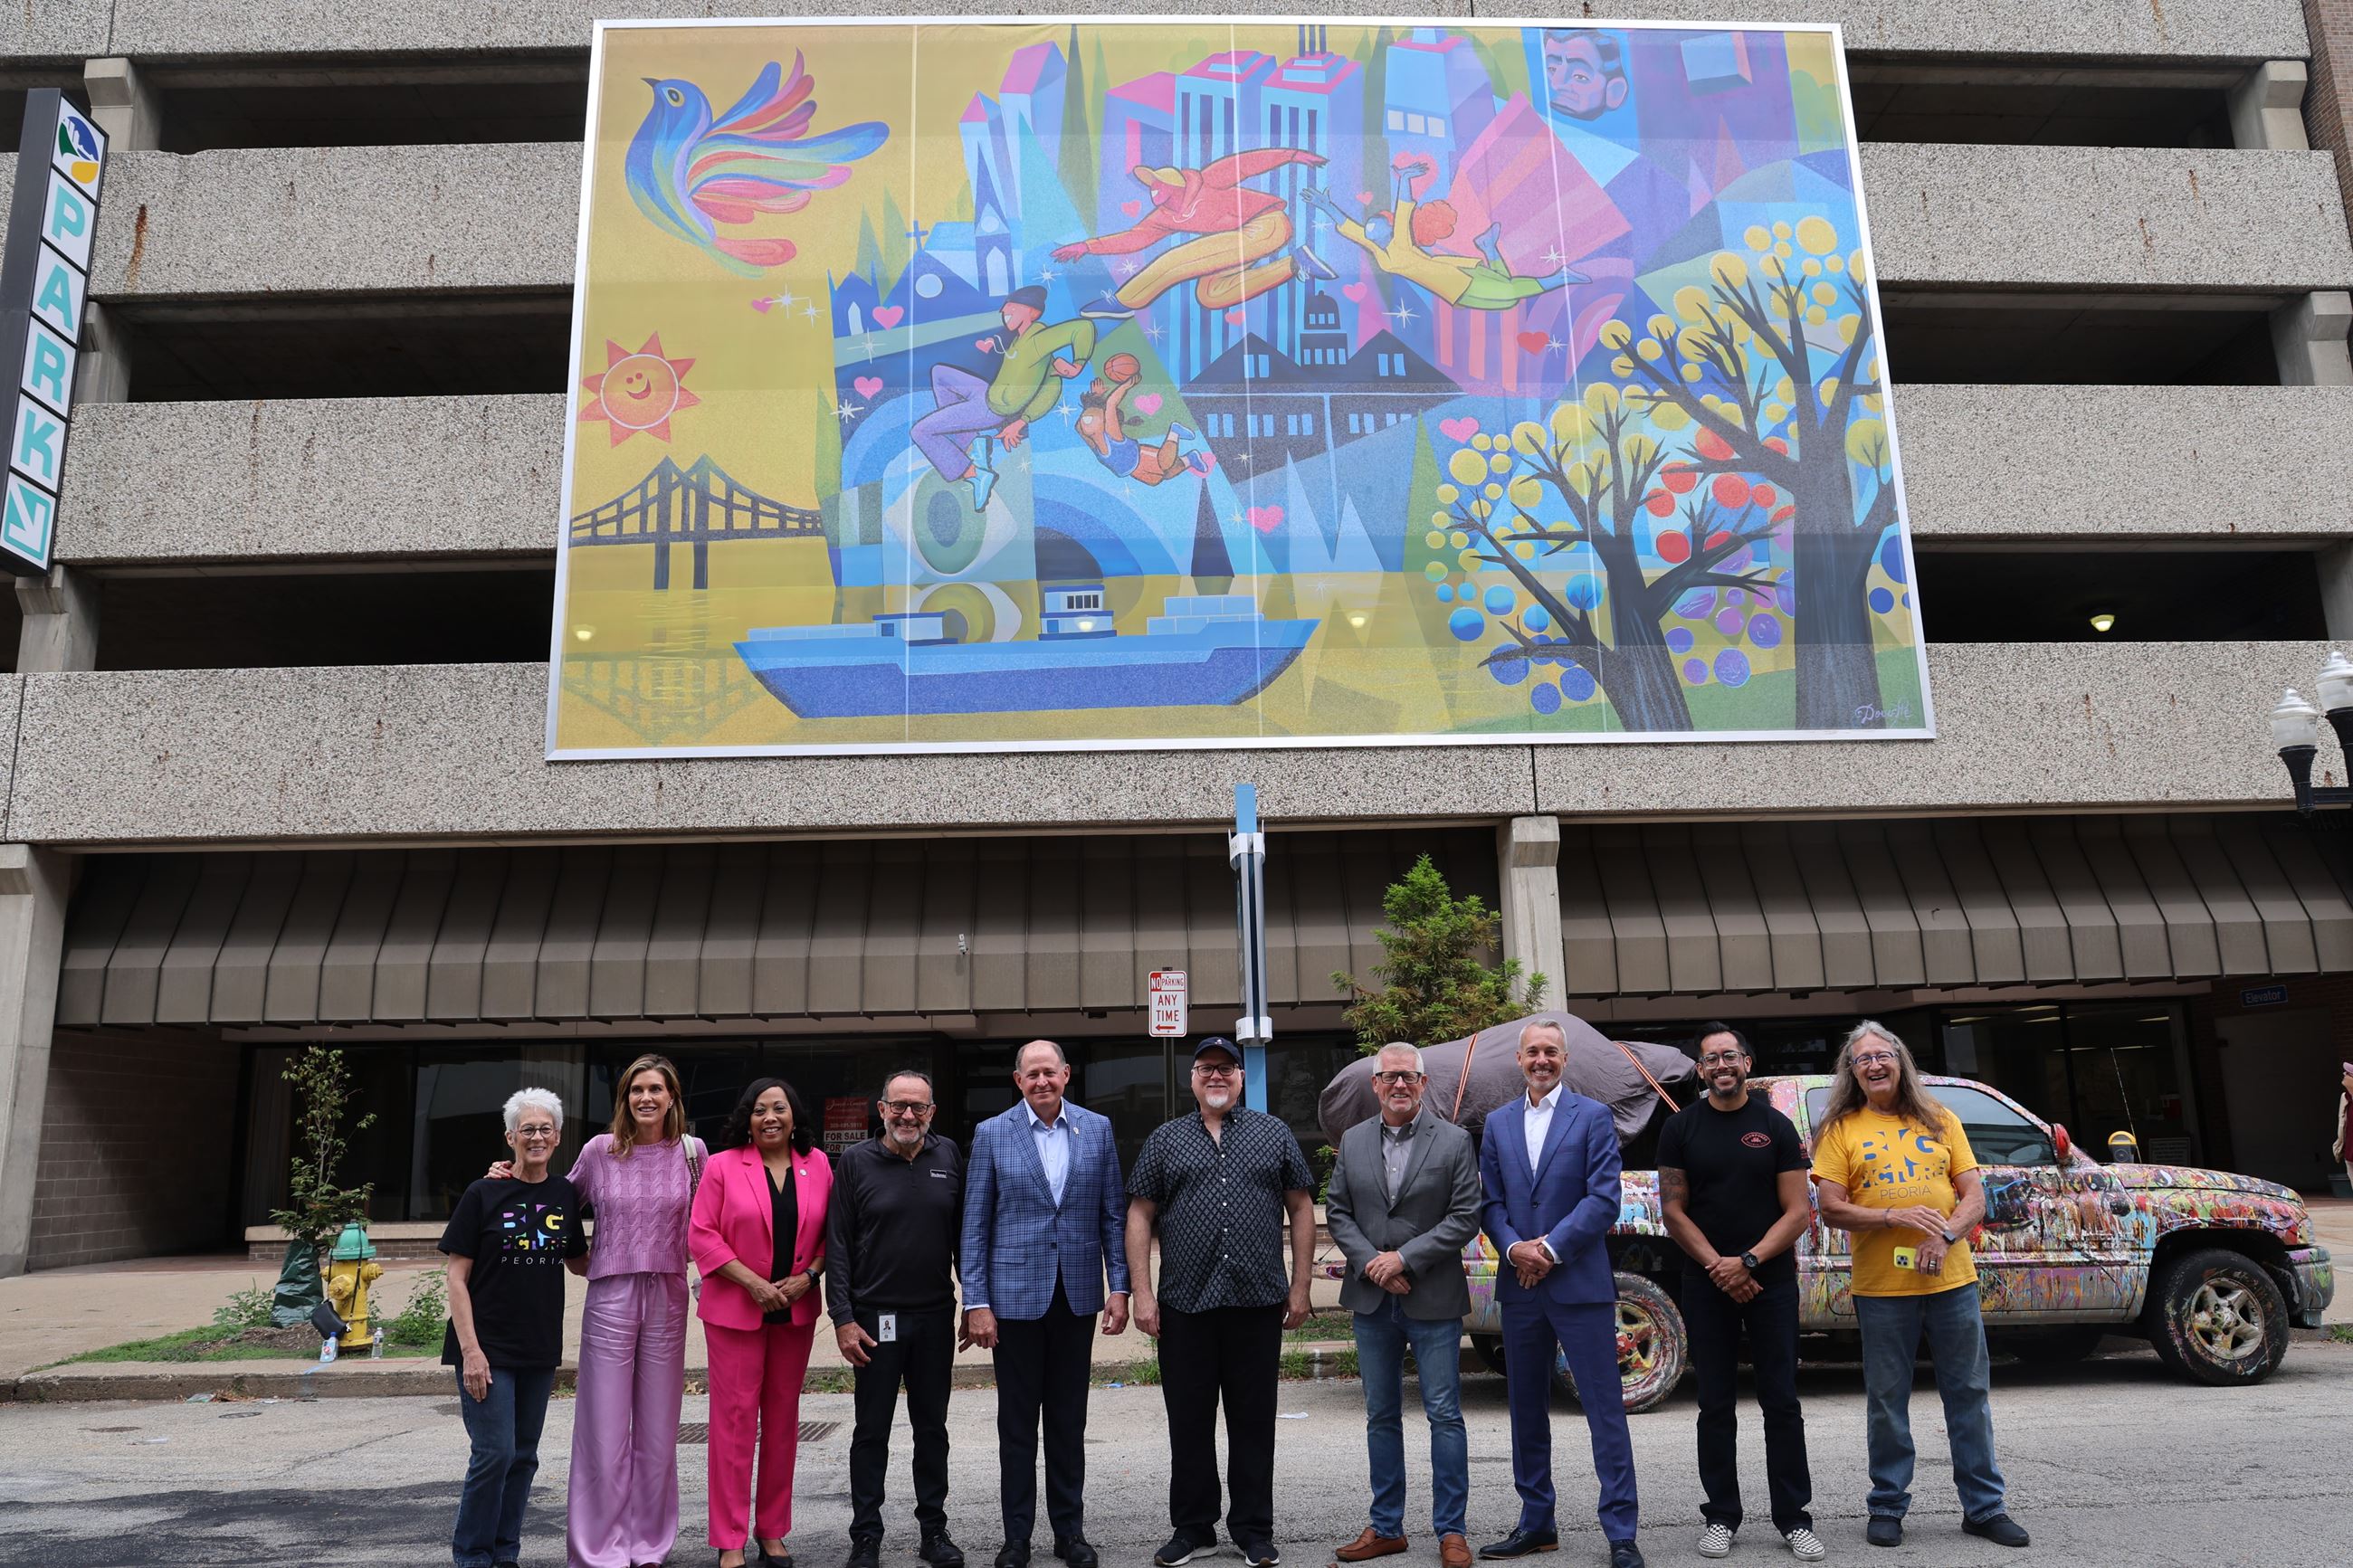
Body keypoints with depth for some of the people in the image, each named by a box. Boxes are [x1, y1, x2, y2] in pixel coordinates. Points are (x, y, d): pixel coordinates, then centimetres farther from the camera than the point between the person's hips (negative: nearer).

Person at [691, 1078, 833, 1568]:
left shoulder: (818, 1165, 4)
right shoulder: (723, 1166, -4)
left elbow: (830, 1232, 7)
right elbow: (703, 1234, -8)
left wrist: (808, 1275, -10)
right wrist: (754, 1283, -14)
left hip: (796, 1310, 3)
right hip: (734, 1309, -3)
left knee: (783, 1419, 10)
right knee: (735, 1418, -1)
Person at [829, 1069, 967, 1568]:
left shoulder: (948, 1156, 3)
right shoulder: (856, 1161, -4)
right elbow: (838, 1245, -4)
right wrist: (843, 1318, -9)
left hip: (936, 1318, 2)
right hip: (876, 1318, -2)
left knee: (932, 1427, 12)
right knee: (871, 1430, 8)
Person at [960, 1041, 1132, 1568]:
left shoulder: (1097, 1129, 3)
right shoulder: (991, 1134, -1)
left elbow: (1113, 1213, 5)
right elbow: (975, 1225, -1)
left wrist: (1119, 1287, -1)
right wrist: (976, 1303, -6)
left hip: (1077, 1296, 1)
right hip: (1015, 1295, -1)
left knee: (1069, 1420, 11)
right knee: (1017, 1421, 8)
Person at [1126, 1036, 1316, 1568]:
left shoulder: (1274, 1134, 7)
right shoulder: (1165, 1139, 8)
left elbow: (1301, 1209, 7)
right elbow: (1140, 1216, 5)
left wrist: (1300, 1288, 1)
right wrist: (1142, 1294, -2)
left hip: (1258, 1303, 0)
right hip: (1184, 1304, 1)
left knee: (1254, 1420, 7)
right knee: (1189, 1421, 9)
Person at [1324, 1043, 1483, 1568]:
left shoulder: (1454, 1141, -5)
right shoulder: (1353, 1141, 6)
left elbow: (1465, 1217, -9)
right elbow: (1337, 1211, 6)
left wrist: (1405, 1258, -14)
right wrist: (1371, 1263, -9)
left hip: (1433, 1301, -3)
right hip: (1372, 1300, 4)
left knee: (1444, 1416, 1)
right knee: (1381, 1416, 12)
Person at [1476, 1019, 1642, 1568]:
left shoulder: (1592, 1116, -2)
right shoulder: (1498, 1122, 11)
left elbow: (1604, 1198, -8)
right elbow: (1491, 1202, 9)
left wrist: (1550, 1248, -14)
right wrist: (1514, 1247, -9)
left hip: (1579, 1284, -4)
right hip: (1520, 1286, 5)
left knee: (1605, 1409, -2)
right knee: (1526, 1408, 13)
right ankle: (1536, 1523, 25)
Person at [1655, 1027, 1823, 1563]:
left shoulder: (1776, 1126, 2)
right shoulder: (1681, 1128, 3)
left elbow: (1797, 1211, -2)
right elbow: (1673, 1210, 0)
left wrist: (1748, 1262, -13)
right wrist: (1718, 1267, -11)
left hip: (1771, 1281, 0)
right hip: (1706, 1283, 0)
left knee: (1781, 1402, 3)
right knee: (1716, 1405, 6)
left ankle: (1793, 1518, 12)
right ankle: (1721, 1516, 15)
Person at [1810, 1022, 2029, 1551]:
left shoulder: (1940, 1121, 8)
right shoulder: (1841, 1130, 0)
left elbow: (1974, 1196, 5)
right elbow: (1832, 1210, -5)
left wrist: (1947, 1235, -14)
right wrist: (1896, 1217, -18)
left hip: (1951, 1280, 2)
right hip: (1881, 1288, -2)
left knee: (1969, 1394, 9)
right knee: (1887, 1399, 6)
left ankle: (1983, 1506, 22)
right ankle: (1887, 1506, 19)